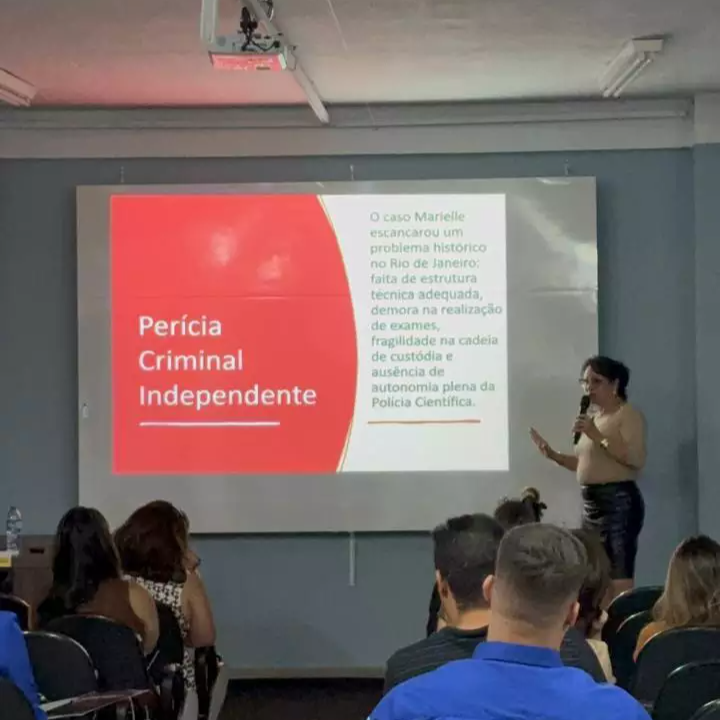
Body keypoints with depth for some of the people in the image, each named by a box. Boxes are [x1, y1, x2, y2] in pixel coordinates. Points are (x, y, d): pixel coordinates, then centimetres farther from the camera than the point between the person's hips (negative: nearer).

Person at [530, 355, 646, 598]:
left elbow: (636, 459, -19)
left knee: (619, 580, -15)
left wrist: (598, 436, -22)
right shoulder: (592, 417, 19)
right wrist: (554, 455, 11)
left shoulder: (628, 415, -6)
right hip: (590, 502, 9)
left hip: (619, 500, -9)